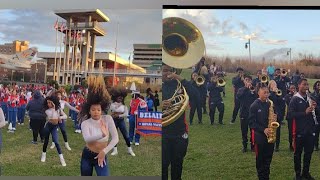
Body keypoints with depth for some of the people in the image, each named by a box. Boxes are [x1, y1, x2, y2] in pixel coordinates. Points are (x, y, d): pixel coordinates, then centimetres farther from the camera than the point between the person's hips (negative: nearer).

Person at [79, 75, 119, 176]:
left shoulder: (108, 119, -10)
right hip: (87, 156, 0)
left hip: (101, 156, 0)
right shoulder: (85, 123, -13)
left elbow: (115, 138, -13)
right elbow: (87, 139, -34)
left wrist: (104, 151, -24)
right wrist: (102, 135, -51)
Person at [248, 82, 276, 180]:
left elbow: (274, 116, 15)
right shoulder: (254, 106, -10)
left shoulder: (270, 104, 5)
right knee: (260, 160, 6)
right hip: (259, 136, -5)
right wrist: (263, 129, -22)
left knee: (268, 159, 12)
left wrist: (275, 118, -8)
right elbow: (251, 123, -13)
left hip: (270, 135, 5)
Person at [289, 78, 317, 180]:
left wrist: (314, 107, -5)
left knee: (309, 152, 12)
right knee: (298, 153, 5)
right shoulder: (295, 99, -7)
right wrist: (305, 112, -25)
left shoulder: (311, 98, 11)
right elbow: (291, 114, -16)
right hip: (299, 130, -5)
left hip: (310, 130, 5)